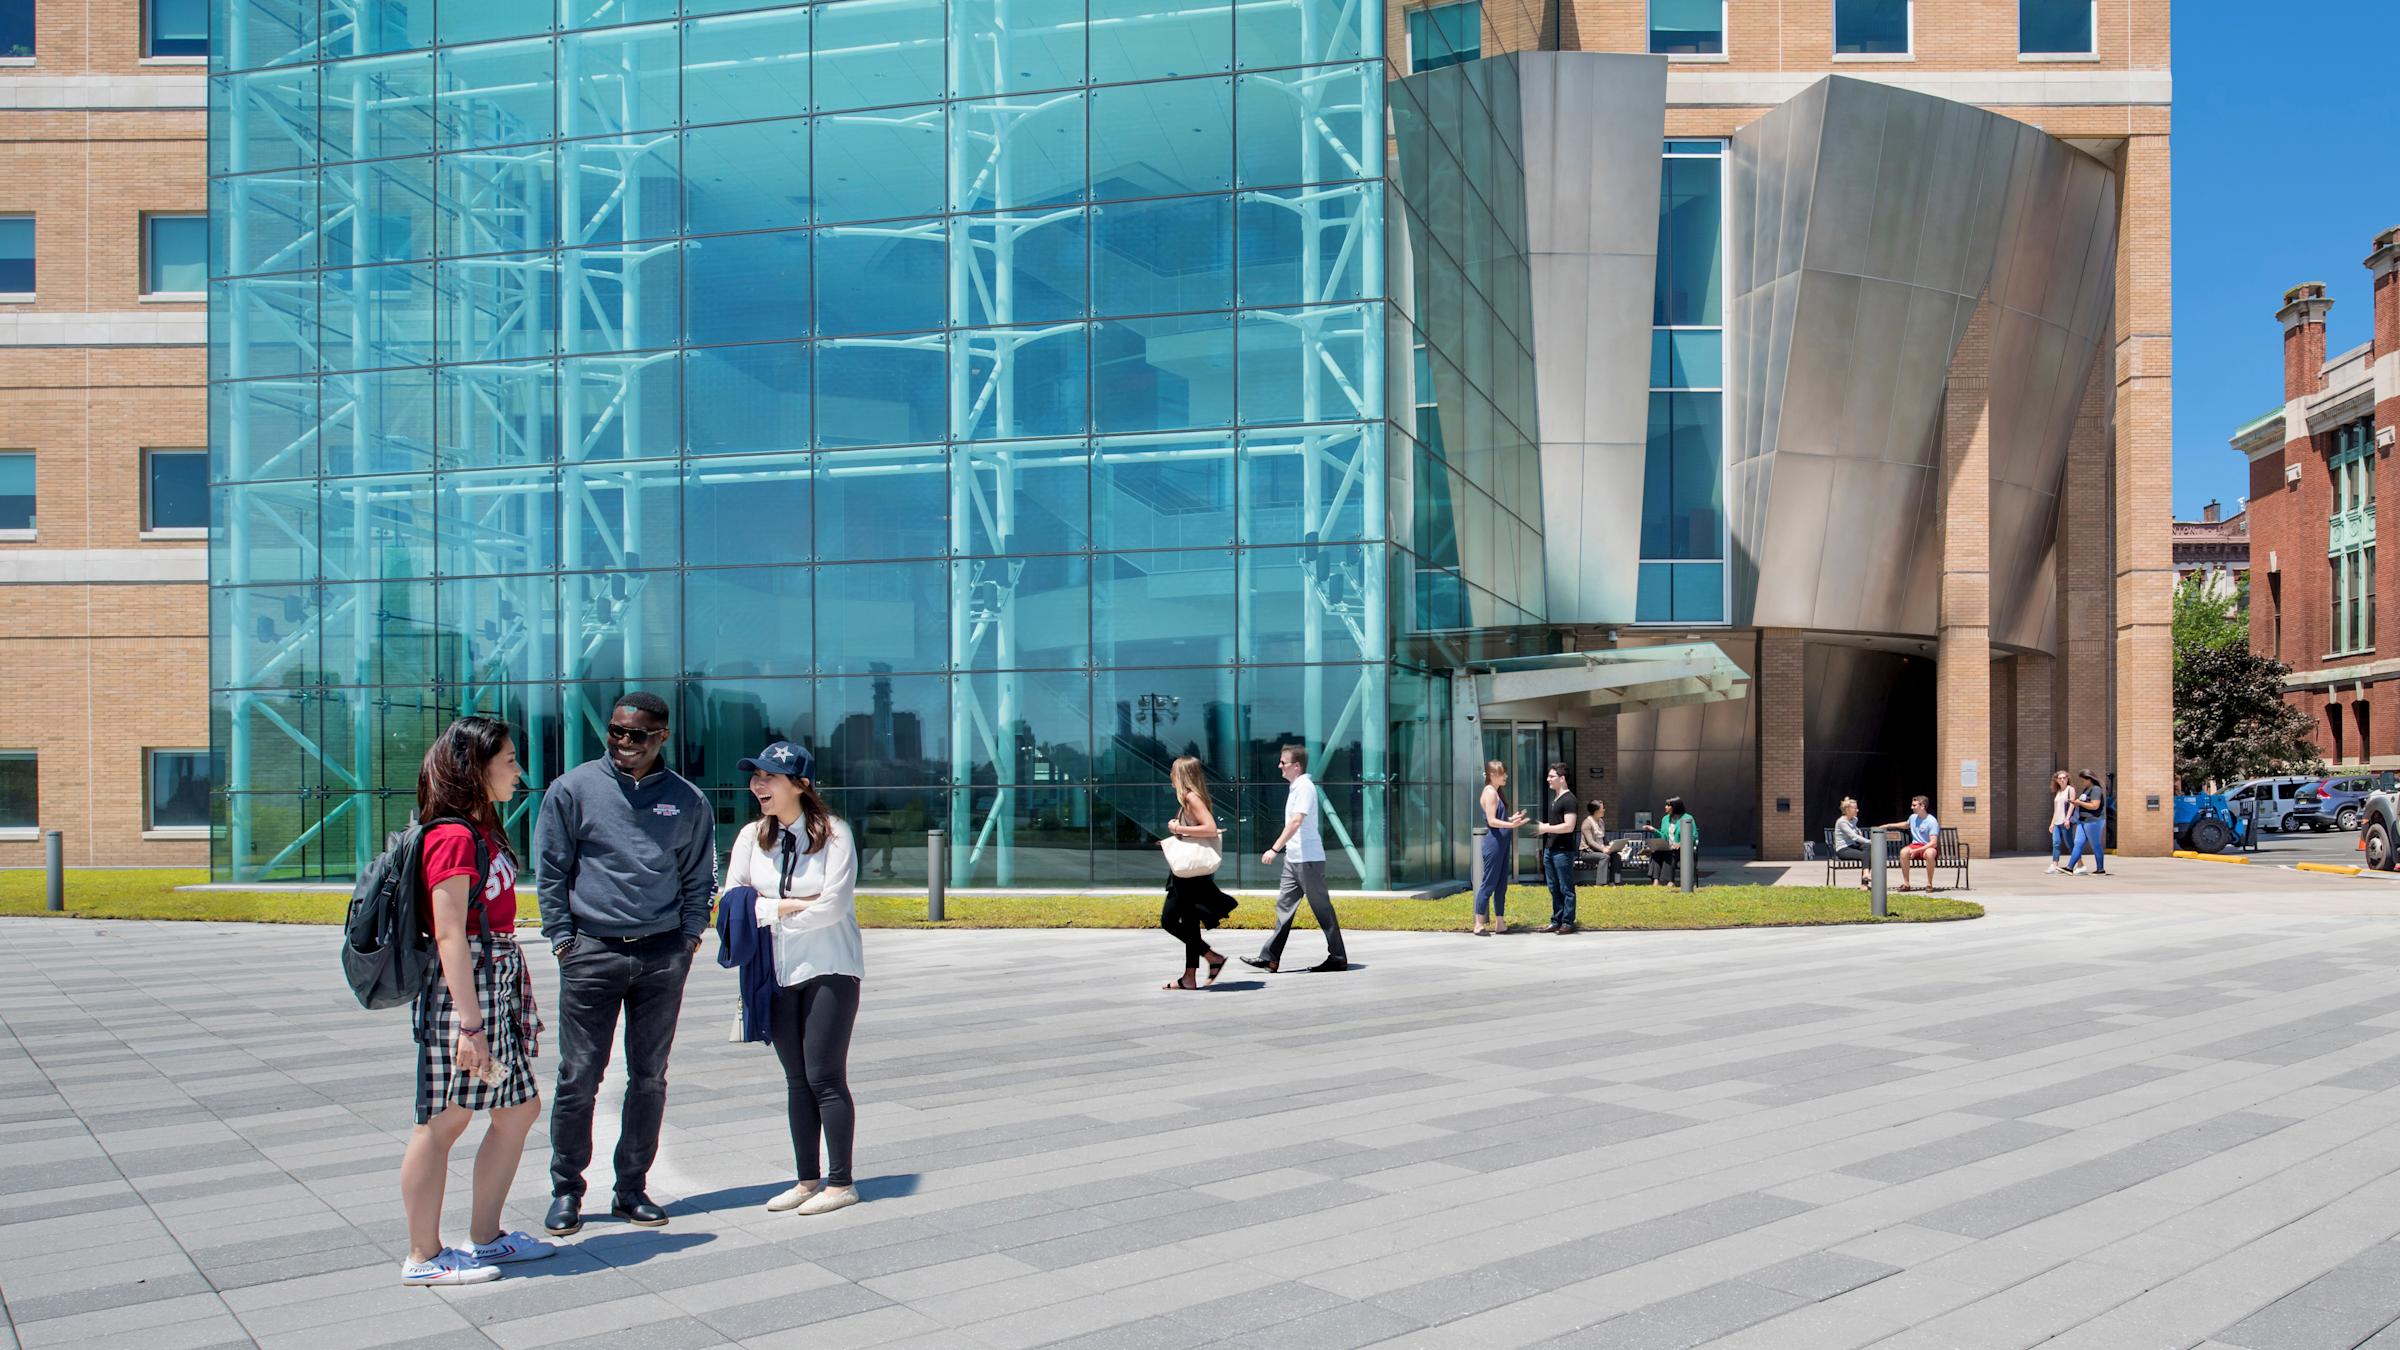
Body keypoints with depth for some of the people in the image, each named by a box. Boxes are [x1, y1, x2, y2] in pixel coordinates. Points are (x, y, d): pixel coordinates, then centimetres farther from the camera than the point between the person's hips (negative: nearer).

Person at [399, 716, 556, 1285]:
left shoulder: (482, 831, 15)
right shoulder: (453, 837, -15)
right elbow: (449, 934, -20)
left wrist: (523, 1004, 20)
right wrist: (470, 1024, -23)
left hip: (500, 985, 10)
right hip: (463, 988, -10)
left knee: (520, 1107, 13)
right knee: (443, 1121, 1)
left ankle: (484, 1238, 24)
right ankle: (423, 1257, 12)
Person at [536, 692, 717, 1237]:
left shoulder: (687, 800, 6)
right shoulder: (573, 789, 1)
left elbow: (699, 876, 14)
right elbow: (552, 870, 4)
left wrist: (689, 937, 5)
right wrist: (562, 937, -2)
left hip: (663, 956, 2)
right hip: (591, 953, -2)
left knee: (649, 1078, 8)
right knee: (578, 1078, 1)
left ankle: (633, 1189, 19)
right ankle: (566, 1190, 15)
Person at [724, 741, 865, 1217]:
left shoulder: (833, 833, -11)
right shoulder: (752, 836, 3)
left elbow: (833, 906, -18)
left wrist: (768, 911, -7)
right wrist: (790, 905, -11)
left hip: (830, 969, -5)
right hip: (778, 973, 5)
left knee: (824, 1076, -4)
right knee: (796, 1079, 11)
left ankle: (841, 1183, 6)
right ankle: (808, 1180, 20)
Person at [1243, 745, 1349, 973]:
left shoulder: (1305, 787, -15)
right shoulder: (1296, 786, 15)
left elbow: (1296, 821, -25)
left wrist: (1275, 849, -29)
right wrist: (1281, 849, 24)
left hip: (1308, 859, -10)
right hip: (1294, 859, 10)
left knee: (1321, 908, -2)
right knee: (1284, 905, 8)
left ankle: (1338, 958, 7)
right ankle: (1270, 958, 9)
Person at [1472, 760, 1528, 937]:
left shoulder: (1498, 792, 17)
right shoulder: (1490, 792, -12)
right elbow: (1492, 821, -19)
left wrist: (1512, 818, 11)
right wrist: (1510, 824, -30)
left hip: (1503, 842, 10)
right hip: (1494, 842, -10)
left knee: (1501, 885, 12)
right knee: (1488, 884, -6)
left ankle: (1500, 923, 17)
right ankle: (1478, 925, -1)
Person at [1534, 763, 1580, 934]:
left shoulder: (1568, 799, -13)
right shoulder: (1553, 798, 16)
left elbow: (1569, 826, -20)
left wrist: (1546, 828, -17)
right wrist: (1543, 827, 8)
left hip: (1563, 850, -9)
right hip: (1550, 848, 9)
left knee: (1566, 888, -1)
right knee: (1554, 888, 12)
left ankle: (1568, 922, 5)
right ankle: (1556, 921, 19)